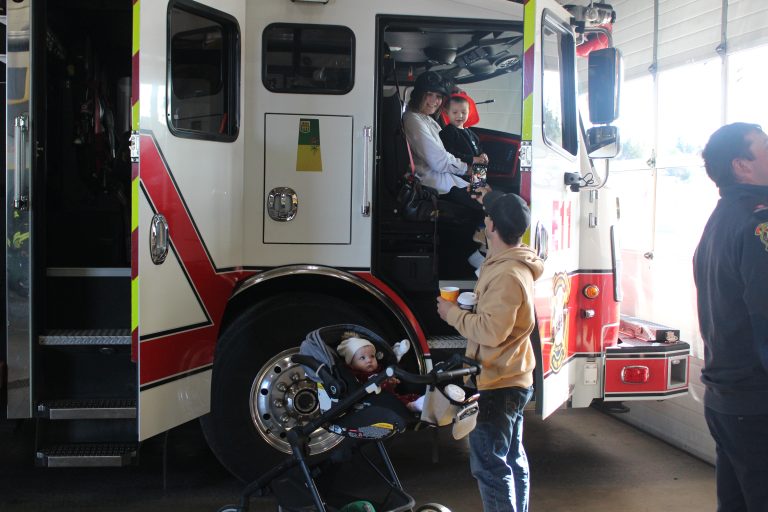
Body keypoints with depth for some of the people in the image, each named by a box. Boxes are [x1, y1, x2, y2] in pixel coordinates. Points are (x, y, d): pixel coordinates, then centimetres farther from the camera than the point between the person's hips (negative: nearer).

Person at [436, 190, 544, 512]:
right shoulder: (513, 263, 6)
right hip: (513, 379, 10)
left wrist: (453, 314, -15)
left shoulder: (506, 275, -25)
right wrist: (489, 200, 37)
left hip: (496, 384, -10)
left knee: (489, 465, -3)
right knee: (513, 458, 19)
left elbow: (491, 331, -30)